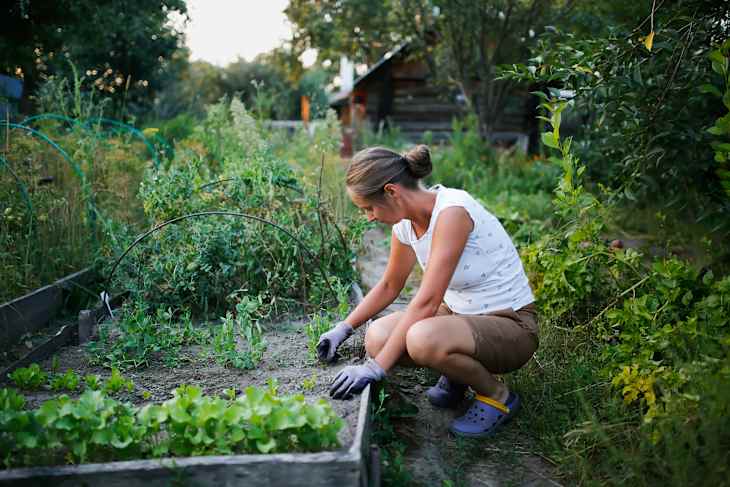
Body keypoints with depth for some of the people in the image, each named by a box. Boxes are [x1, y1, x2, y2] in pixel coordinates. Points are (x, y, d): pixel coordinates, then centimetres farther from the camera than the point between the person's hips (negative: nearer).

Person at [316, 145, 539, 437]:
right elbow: (389, 286, 16)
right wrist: (343, 328, 10)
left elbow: (427, 301, -30)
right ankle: (456, 373, 12)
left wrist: (375, 368, -29)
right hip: (459, 312, 7)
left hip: (511, 326, -7)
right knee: (377, 337, -15)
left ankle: (497, 396, -6)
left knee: (423, 339, -35)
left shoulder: (452, 211, -26)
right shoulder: (405, 224, -1)